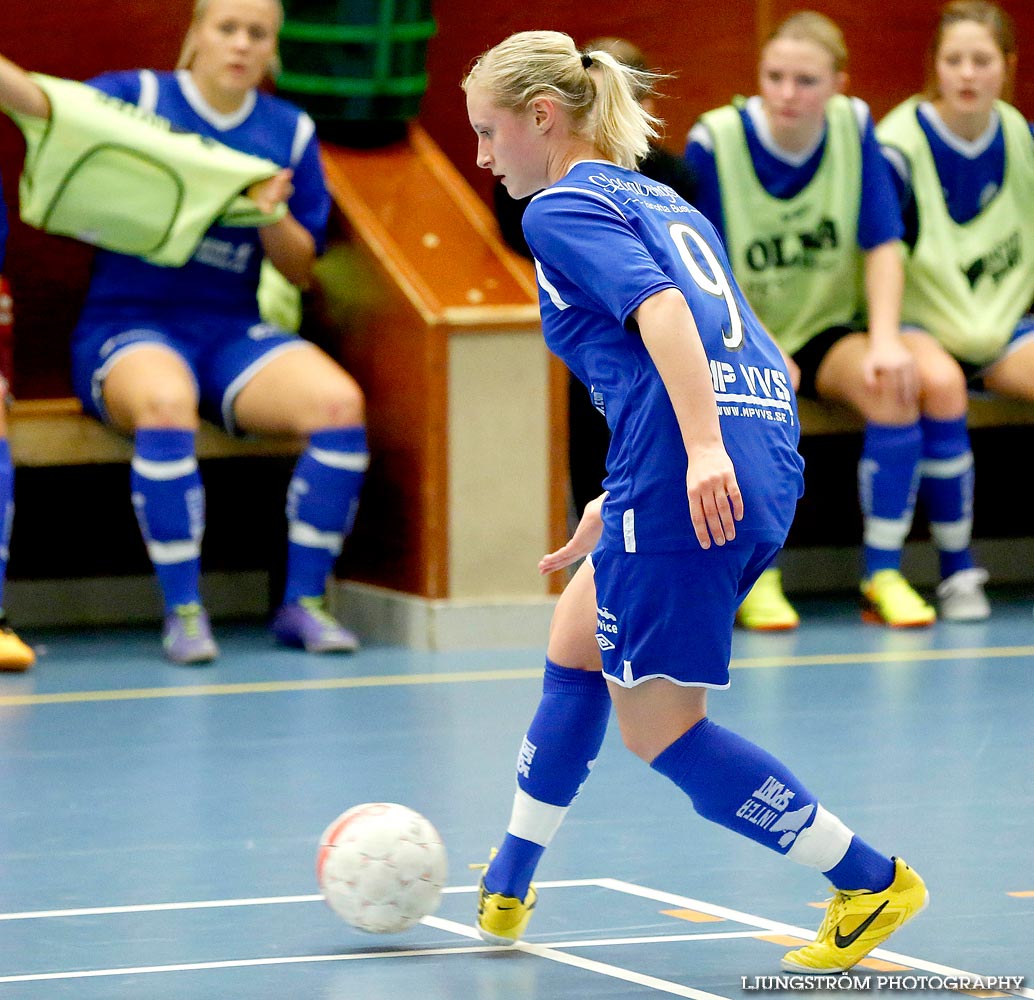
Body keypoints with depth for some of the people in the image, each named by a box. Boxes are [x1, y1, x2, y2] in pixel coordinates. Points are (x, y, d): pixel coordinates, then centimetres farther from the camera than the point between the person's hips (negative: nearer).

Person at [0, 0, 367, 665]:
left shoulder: (290, 131, 13)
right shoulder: (139, 97, 3)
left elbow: (302, 271, 15)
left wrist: (273, 215, -6)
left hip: (233, 329, 3)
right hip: (128, 325, -3)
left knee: (339, 401, -26)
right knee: (166, 402, -38)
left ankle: (305, 601, -13)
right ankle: (182, 611, -27)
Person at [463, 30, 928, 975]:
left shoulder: (565, 208, -1)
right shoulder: (661, 200, 24)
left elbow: (660, 307, -18)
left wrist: (701, 451, -29)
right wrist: (623, 499, 31)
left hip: (689, 482, -9)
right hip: (767, 461, 9)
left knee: (658, 726, 1)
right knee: (575, 643, 24)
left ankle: (871, 882, 1)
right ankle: (506, 891, 30)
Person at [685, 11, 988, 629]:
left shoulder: (855, 126, -2)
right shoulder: (713, 143, -12)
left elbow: (883, 245, -3)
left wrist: (885, 340, -20)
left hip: (830, 329, 3)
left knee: (937, 380, -27)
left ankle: (883, 575, -20)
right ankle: (756, 577, -23)